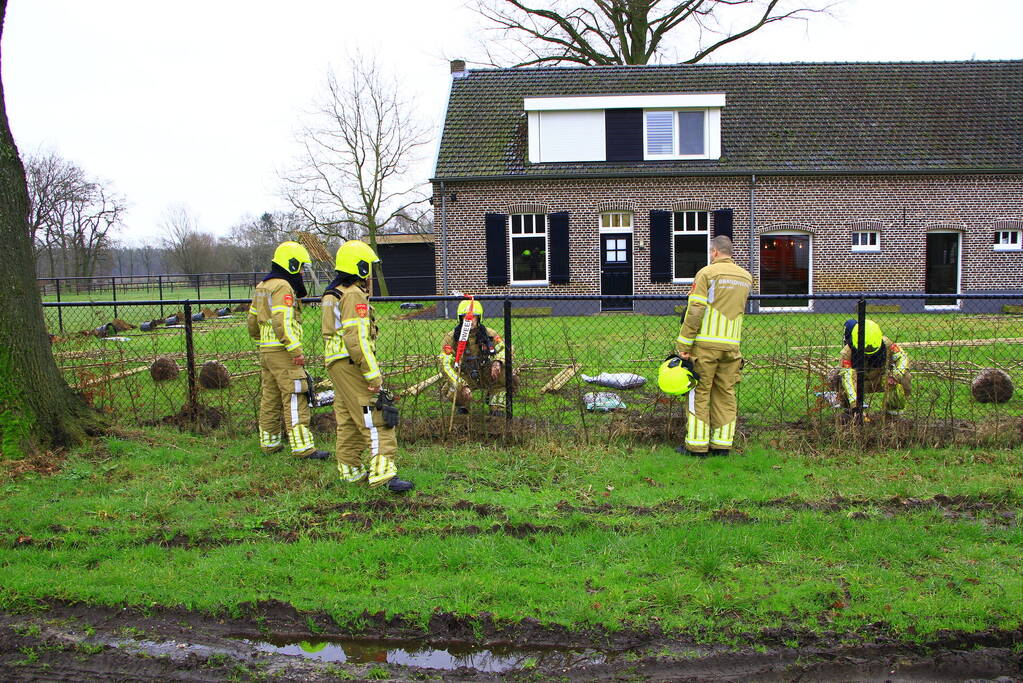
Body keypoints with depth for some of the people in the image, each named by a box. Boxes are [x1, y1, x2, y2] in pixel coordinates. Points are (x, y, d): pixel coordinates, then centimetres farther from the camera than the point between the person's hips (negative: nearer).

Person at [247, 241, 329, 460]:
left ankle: (269, 442, 25)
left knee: (270, 398, 16)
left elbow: (252, 322, 22)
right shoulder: (283, 287, -13)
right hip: (282, 352, -10)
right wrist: (296, 351, -21)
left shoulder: (262, 287, 17)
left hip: (266, 351, 10)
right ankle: (303, 447, -9)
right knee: (295, 399, -9)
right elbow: (282, 322, -22)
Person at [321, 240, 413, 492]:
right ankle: (383, 472, -14)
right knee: (375, 418, -10)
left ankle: (351, 469, 25)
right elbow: (357, 339, -22)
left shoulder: (332, 294, 17)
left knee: (349, 419, 17)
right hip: (352, 364, -10)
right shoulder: (354, 296, -14)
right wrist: (373, 376, -21)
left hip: (335, 363, 10)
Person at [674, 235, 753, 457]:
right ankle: (722, 444, 12)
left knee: (700, 393, 1)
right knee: (726, 394, 9)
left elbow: (695, 311, -12)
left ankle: (696, 445, 4)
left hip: (706, 342, -5)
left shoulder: (707, 273, -6)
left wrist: (683, 344, -9)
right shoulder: (746, 277, 12)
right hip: (732, 344, 5)